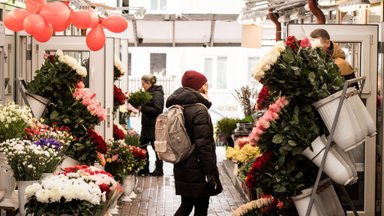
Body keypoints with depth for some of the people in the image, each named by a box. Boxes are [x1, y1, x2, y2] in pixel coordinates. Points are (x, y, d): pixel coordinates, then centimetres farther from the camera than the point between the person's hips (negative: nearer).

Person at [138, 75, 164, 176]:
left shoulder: (157, 94, -13)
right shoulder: (149, 93, 15)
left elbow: (157, 110, -21)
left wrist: (142, 108, -21)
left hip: (154, 126, -9)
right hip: (147, 125, 9)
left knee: (156, 148, -1)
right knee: (142, 146, 9)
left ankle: (159, 170, 7)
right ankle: (144, 169, 16)